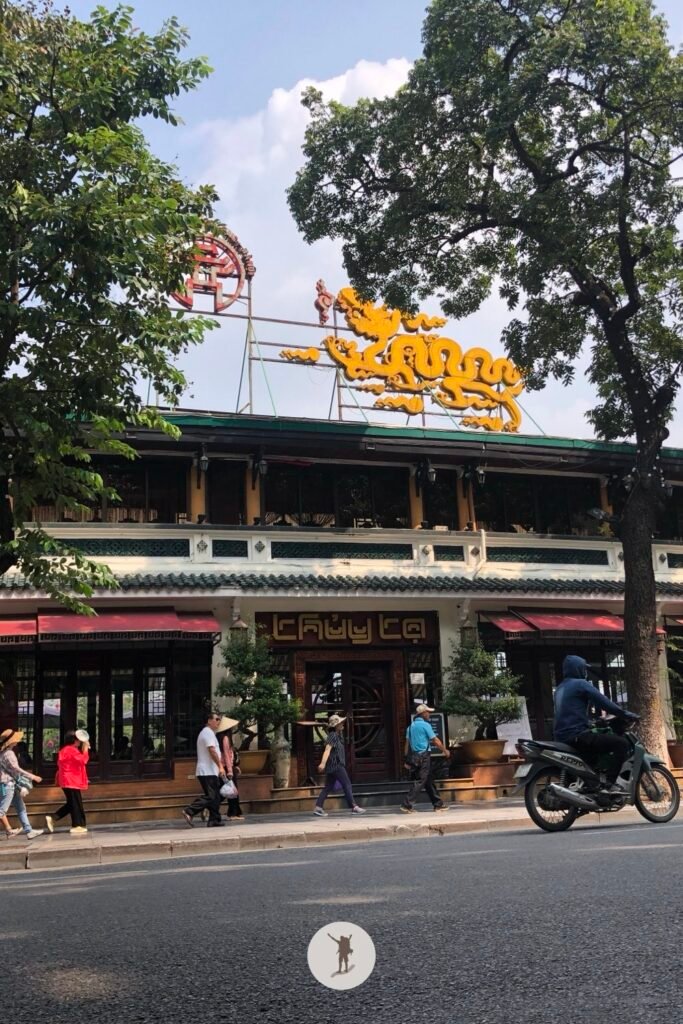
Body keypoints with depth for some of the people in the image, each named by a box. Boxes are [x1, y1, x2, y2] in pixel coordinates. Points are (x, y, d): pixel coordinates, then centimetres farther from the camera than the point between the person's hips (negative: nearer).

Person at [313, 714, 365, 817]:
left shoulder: (337, 735, 17)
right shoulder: (333, 736, -13)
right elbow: (327, 749, -25)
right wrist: (323, 763, -34)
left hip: (332, 766, 10)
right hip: (336, 765, -10)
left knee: (328, 787, 7)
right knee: (347, 784, -4)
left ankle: (318, 807, 3)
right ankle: (354, 807, 0)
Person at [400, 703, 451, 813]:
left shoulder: (411, 726, 13)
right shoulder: (425, 725, -10)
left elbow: (407, 743, 11)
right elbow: (436, 740, -8)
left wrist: (407, 760, 11)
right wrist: (445, 750, 7)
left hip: (414, 757, 8)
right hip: (424, 756, -8)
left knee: (429, 780, 14)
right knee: (420, 781, -7)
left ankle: (438, 804, 19)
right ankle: (407, 804, -12)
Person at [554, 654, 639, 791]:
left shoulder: (560, 688, 21)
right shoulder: (581, 684, -6)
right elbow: (603, 702, -12)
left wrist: (591, 722, 36)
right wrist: (625, 714, -4)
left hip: (563, 738, 10)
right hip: (577, 736, -9)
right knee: (622, 743, -12)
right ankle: (610, 782, -17)